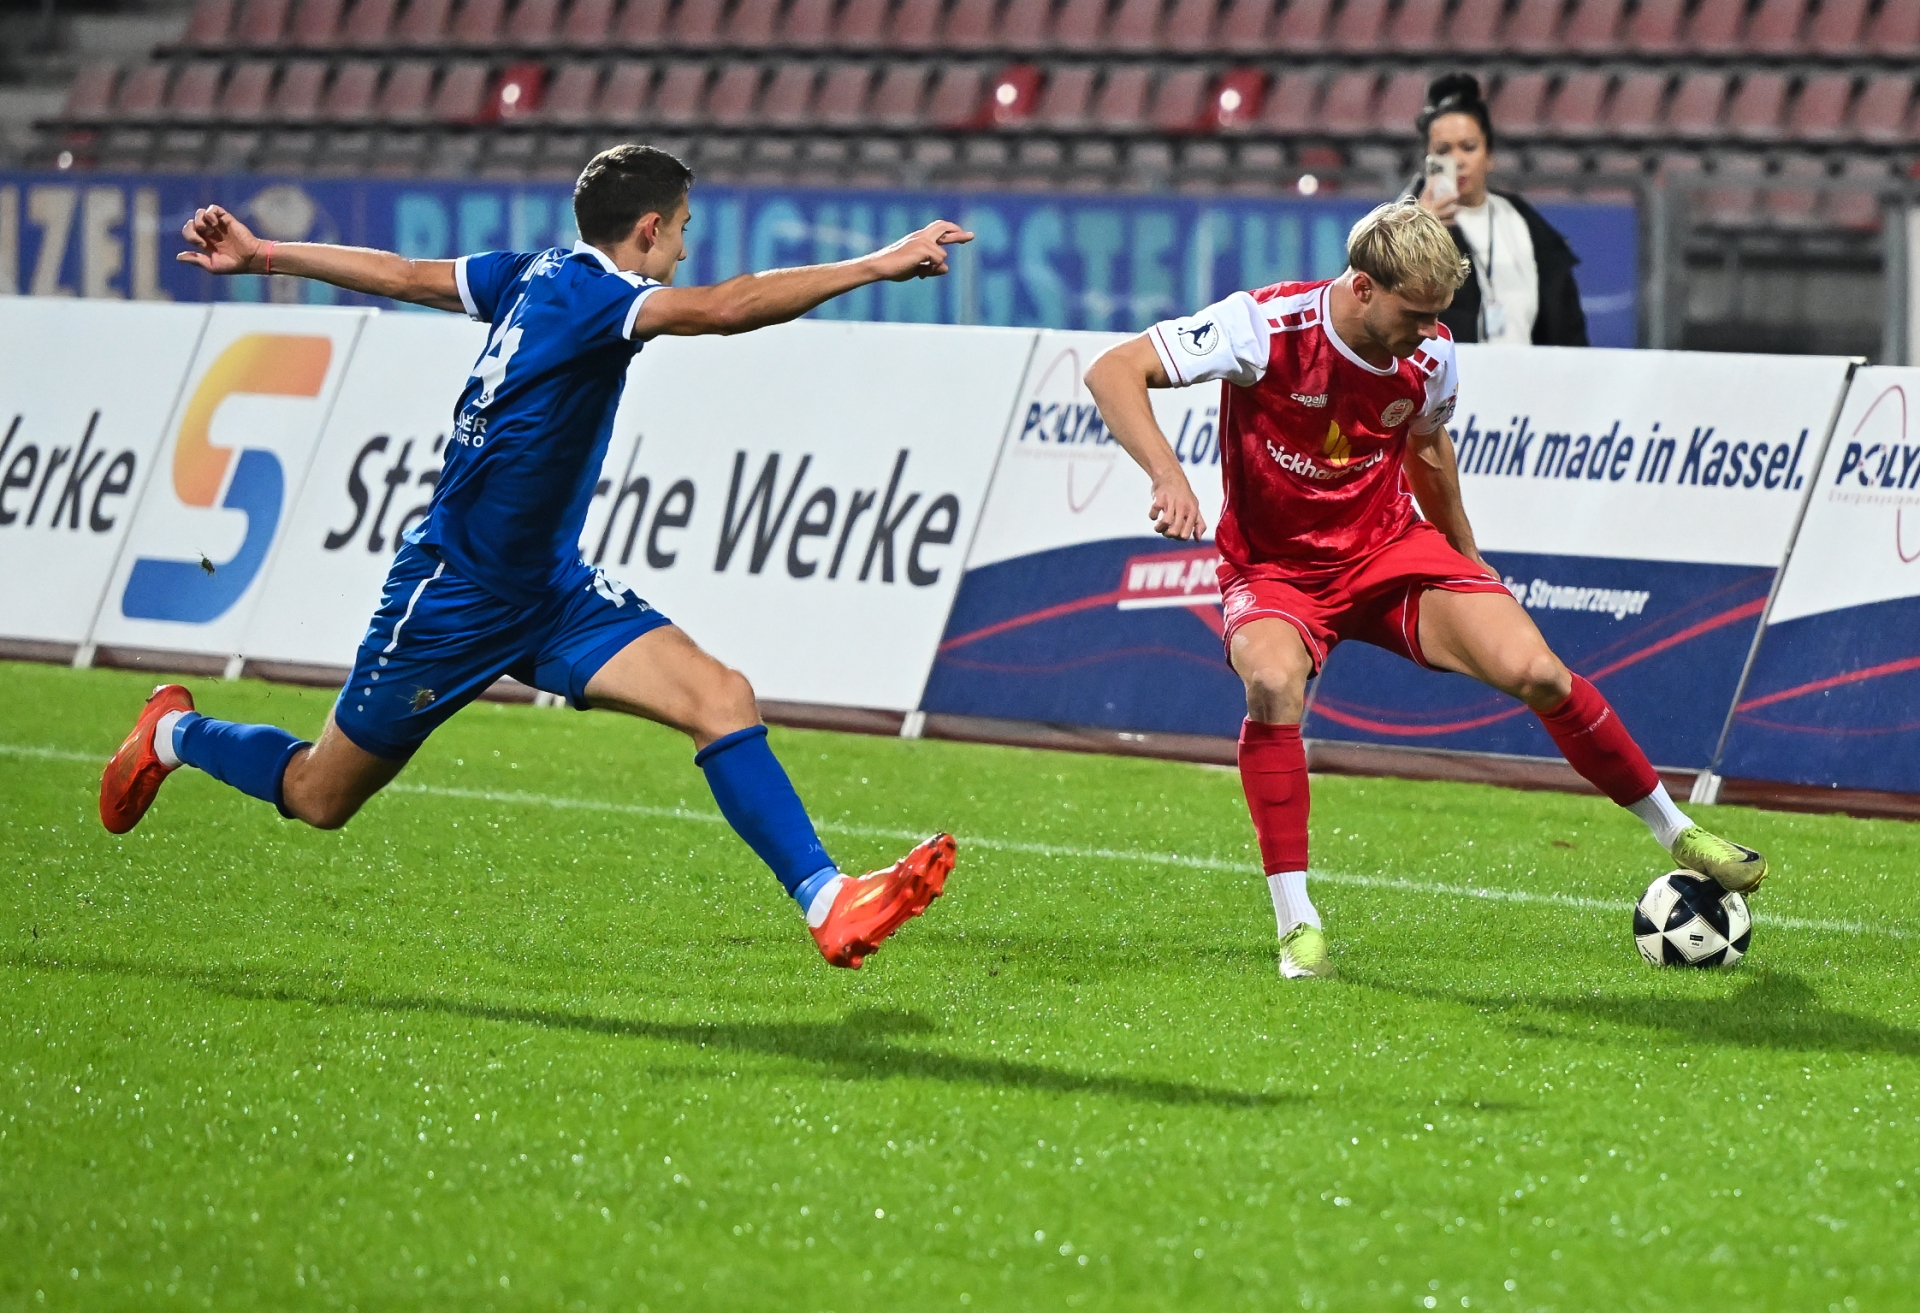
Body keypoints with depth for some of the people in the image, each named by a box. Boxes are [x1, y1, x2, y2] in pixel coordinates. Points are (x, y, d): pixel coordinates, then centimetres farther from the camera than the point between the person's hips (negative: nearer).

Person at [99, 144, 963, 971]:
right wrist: (876, 266, -41)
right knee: (319, 798, 10)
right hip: (453, 594, -8)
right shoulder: (582, 290, -23)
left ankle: (828, 904, -17)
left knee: (721, 699, -13)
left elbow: (401, 275, 12)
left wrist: (259, 257, 23)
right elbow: (723, 308, -39)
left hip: (550, 591, 8)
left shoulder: (540, 275, 3)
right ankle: (174, 734, 38)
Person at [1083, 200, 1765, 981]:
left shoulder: (1428, 355, -9)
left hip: (1390, 549, 3)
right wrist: (1167, 476, -39)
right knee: (1274, 681, -36)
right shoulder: (1266, 326, -23)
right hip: (1274, 567, -3)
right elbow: (1113, 372, -24)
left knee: (1533, 671, -16)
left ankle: (1676, 833, 7)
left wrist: (1466, 557, 27)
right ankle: (1297, 924, -24)